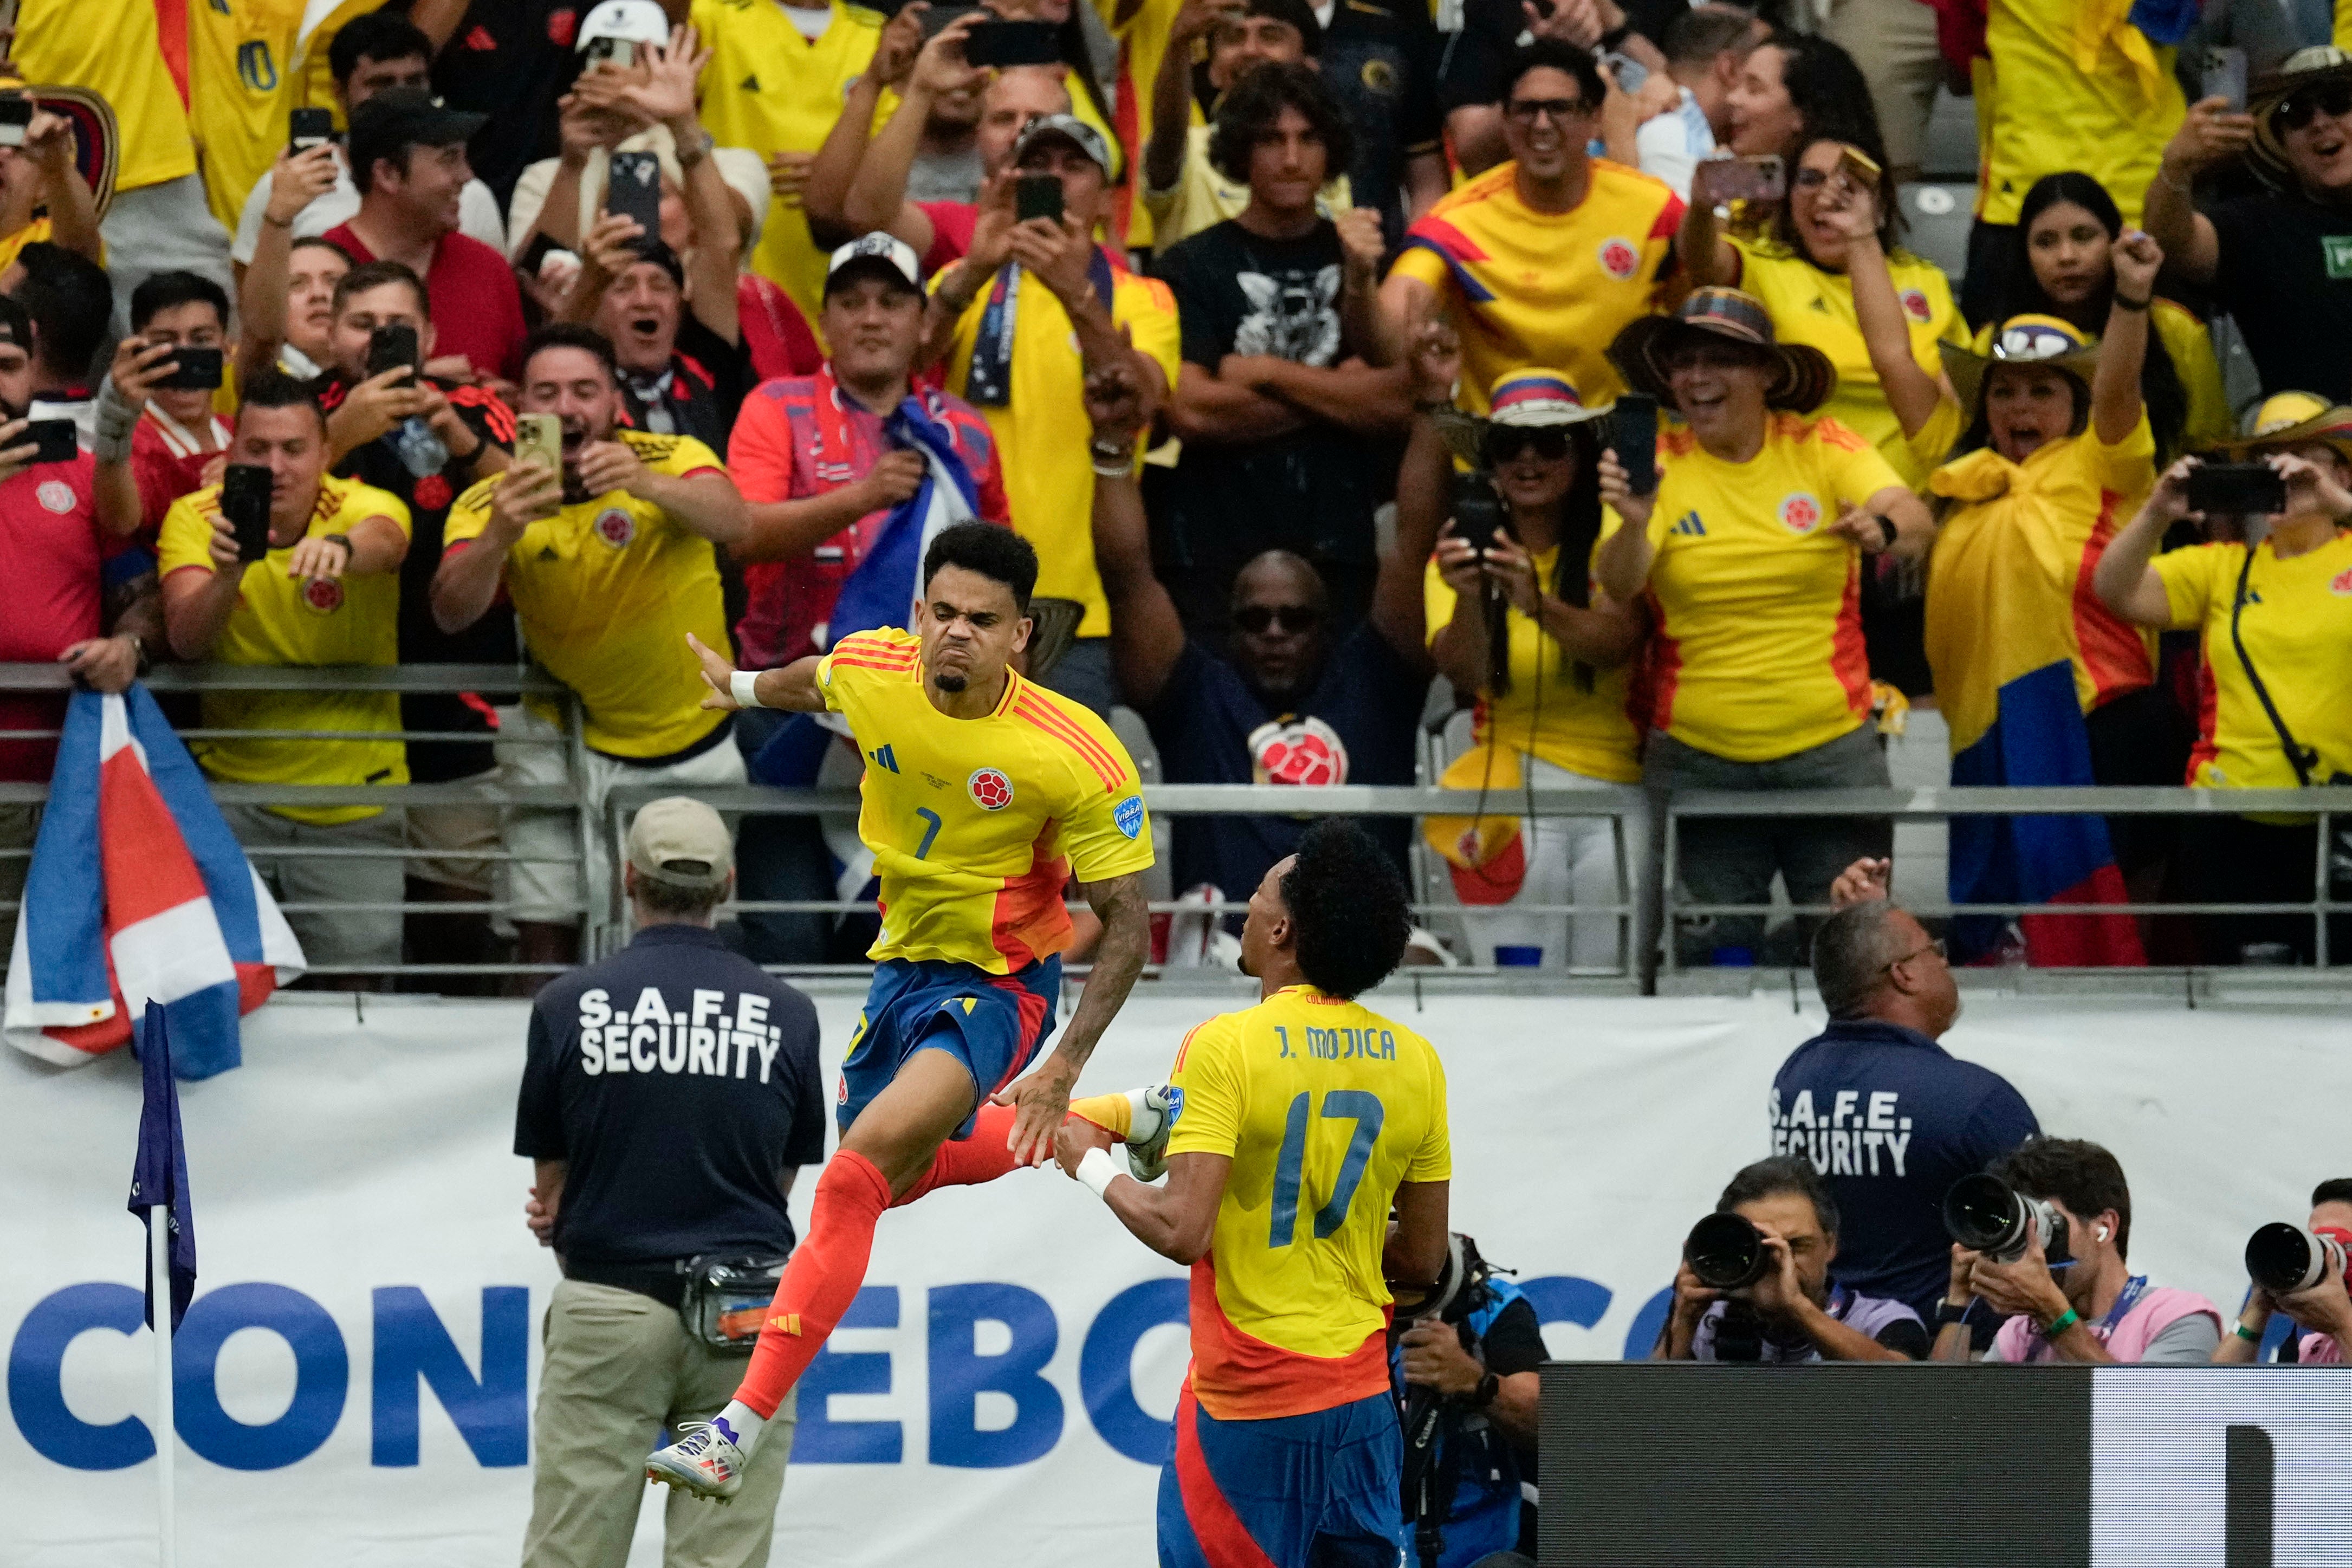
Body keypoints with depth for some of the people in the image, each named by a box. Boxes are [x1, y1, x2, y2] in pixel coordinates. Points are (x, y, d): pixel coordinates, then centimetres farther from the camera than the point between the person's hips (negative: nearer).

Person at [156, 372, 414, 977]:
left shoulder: (362, 507, -12)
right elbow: (185, 640, -21)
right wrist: (227, 575, -41)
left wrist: (341, 546, -60)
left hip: (355, 792, -1)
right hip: (233, 786, 1)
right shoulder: (194, 518, -7)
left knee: (357, 977, 0)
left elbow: (383, 542, -36)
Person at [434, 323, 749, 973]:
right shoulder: (491, 503, -11)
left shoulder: (671, 460, -14)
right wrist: (500, 536, -47)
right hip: (566, 748, 0)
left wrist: (648, 486, -55)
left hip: (694, 747, 0)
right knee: (548, 935, -10)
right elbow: (452, 615, -27)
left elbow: (731, 521, -35)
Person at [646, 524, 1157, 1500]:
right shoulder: (870, 671, -13)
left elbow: (1126, 921, -17)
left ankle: (741, 1428, -27)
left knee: (856, 1173, -27)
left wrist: (1063, 1069, -24)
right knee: (888, 1180, 25)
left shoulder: (1080, 758, -25)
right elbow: (814, 685, 15)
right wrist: (744, 688, 36)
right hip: (903, 966, 7)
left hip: (997, 987, -7)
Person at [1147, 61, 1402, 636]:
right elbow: (1190, 411, -9)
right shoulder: (1191, 266, 5)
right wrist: (1338, 396, -3)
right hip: (1218, 557, -2)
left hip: (1342, 555, 2)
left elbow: (1400, 404, 1)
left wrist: (1266, 374, -6)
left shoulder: (1362, 256, 13)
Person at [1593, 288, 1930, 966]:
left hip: (1829, 750, 0)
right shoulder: (1658, 463, -1)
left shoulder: (1823, 448, -1)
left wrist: (1885, 529, -40)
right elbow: (1618, 589, -14)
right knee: (1714, 954, 3)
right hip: (1695, 758, 0)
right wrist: (1634, 525, -35)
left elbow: (1917, 521, -16)